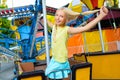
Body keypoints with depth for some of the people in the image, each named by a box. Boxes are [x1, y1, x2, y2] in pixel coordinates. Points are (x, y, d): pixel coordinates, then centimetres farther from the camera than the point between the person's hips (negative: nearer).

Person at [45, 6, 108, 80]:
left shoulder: (67, 29, -17)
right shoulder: (54, 27, 2)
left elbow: (85, 28, -31)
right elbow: (48, 23, 28)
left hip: (61, 62, -6)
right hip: (54, 60, 6)